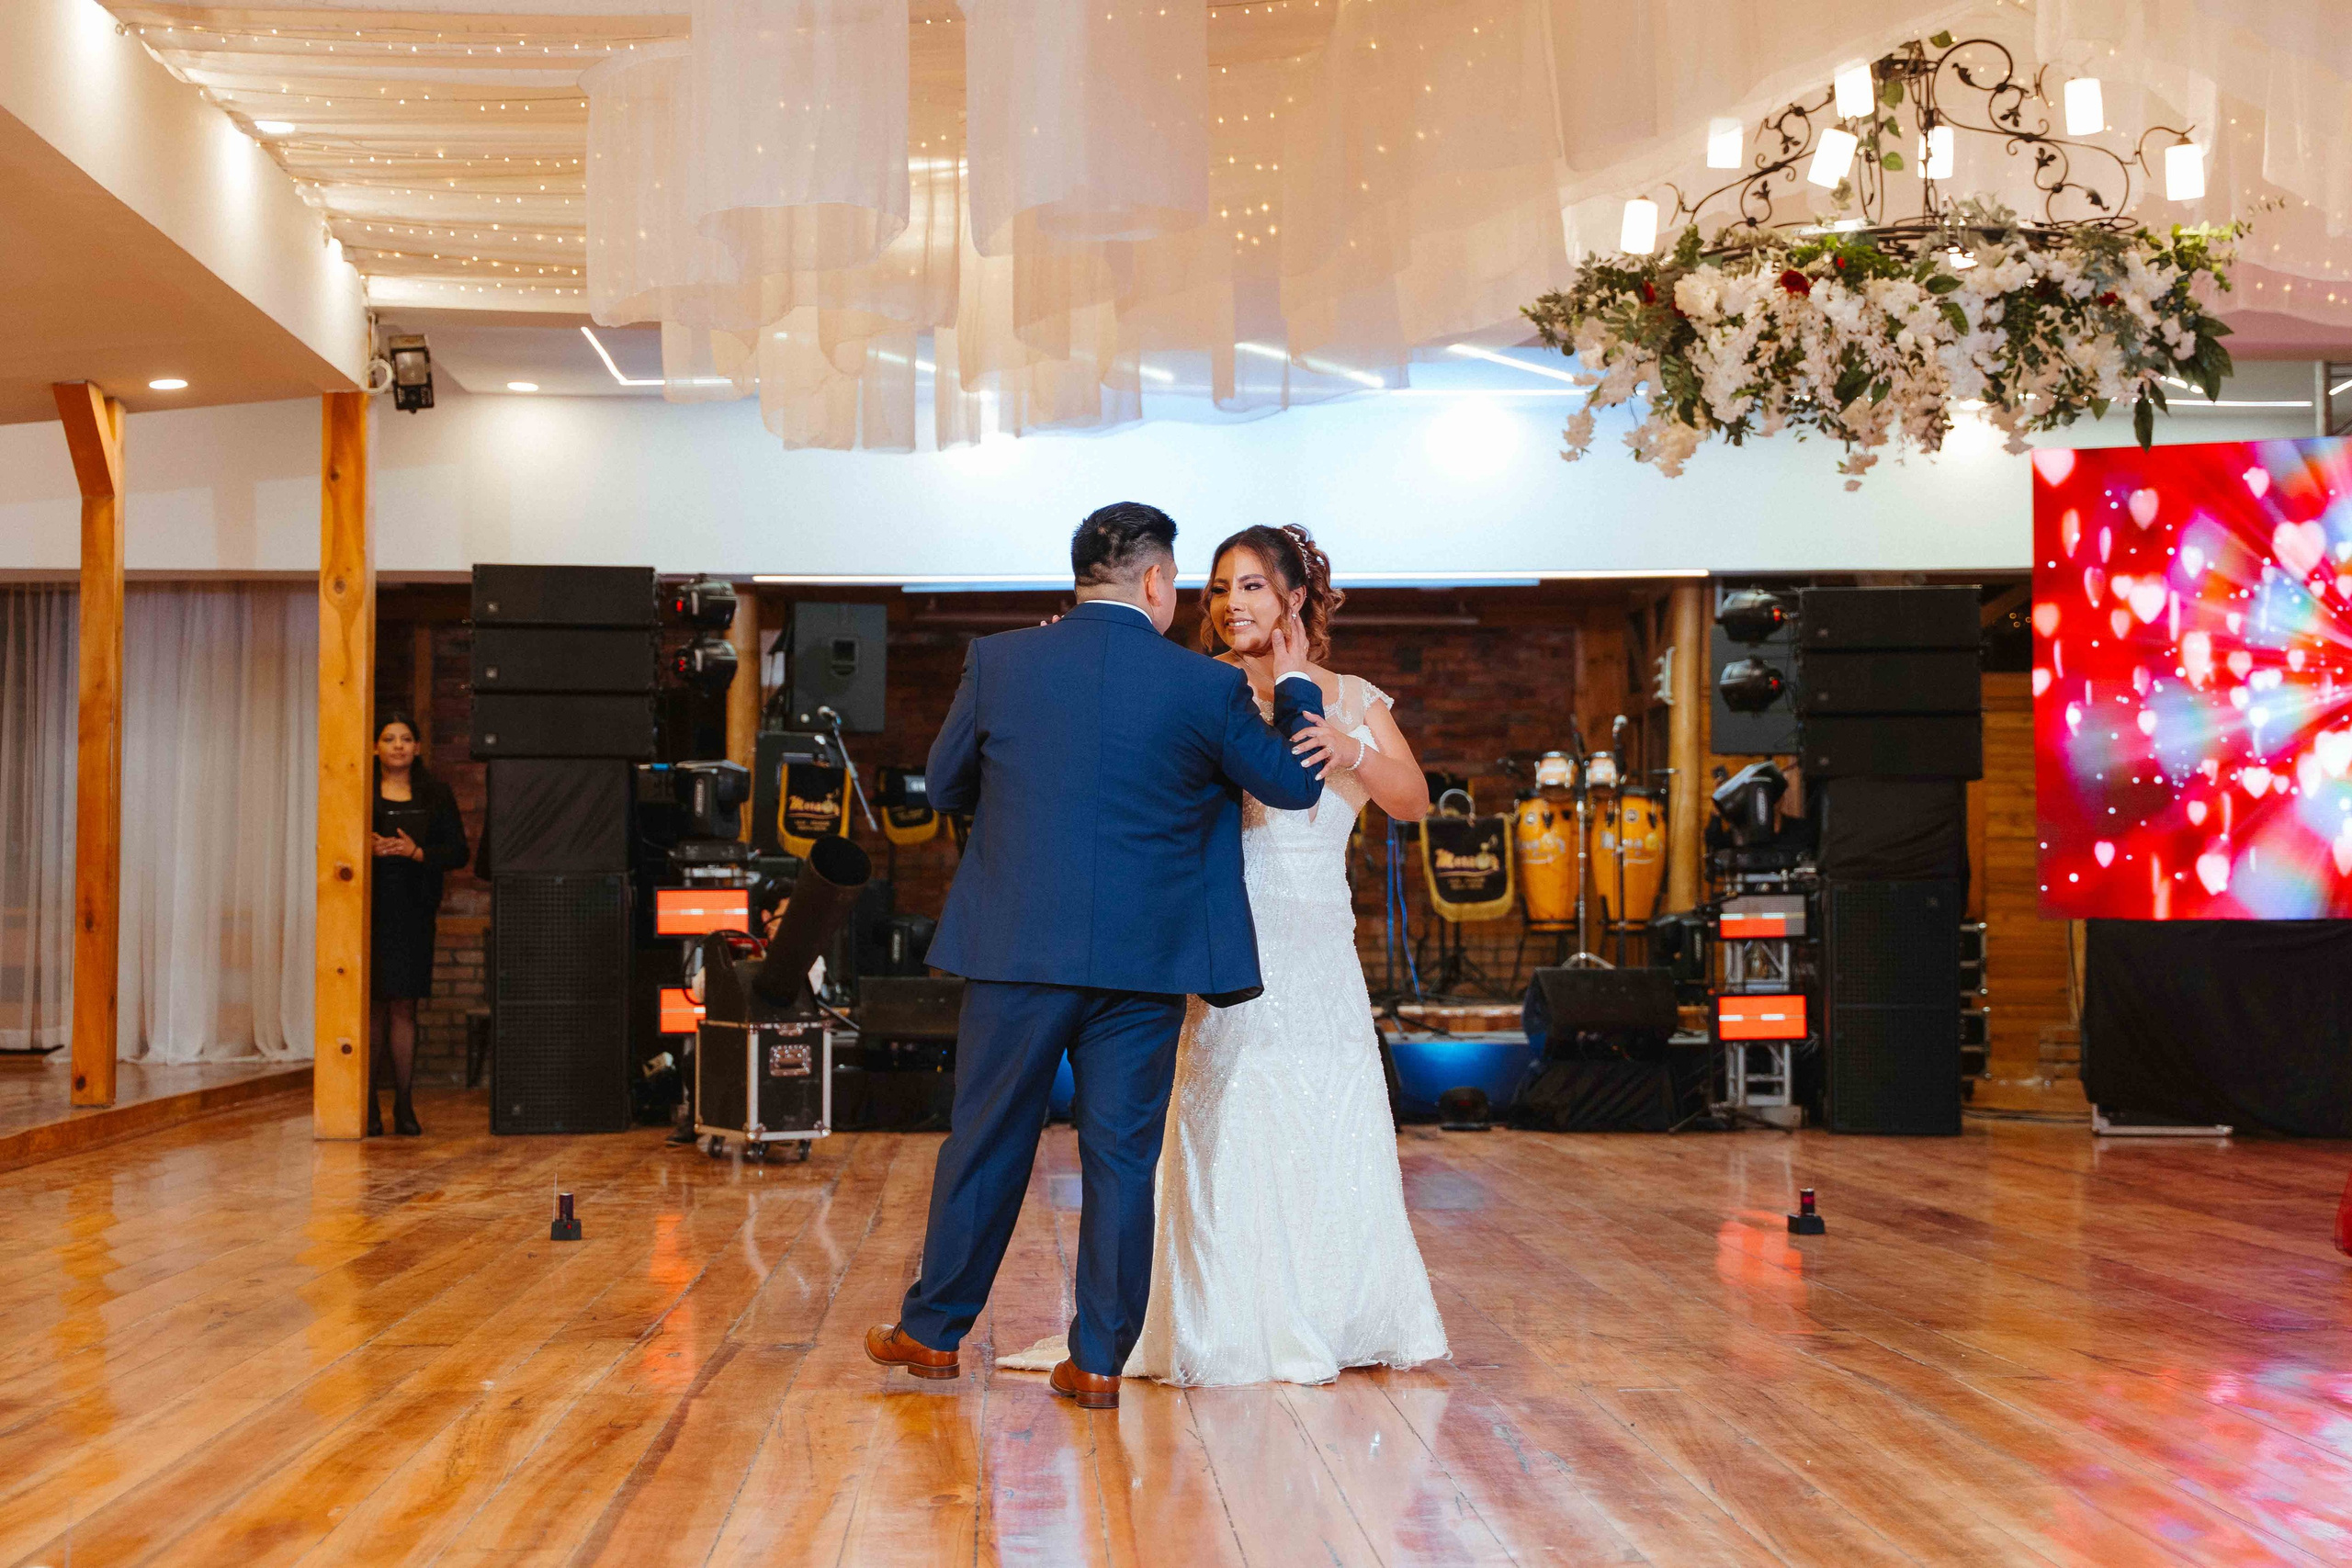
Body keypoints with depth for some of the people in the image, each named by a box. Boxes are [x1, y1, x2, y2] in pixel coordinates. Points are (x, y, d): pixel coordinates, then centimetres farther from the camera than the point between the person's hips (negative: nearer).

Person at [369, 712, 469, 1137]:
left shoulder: (436, 795, 10)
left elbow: (457, 851, 7)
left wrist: (417, 852, -10)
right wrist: (370, 848, -14)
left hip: (413, 910, 1)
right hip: (369, 908, 0)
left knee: (403, 1006, -2)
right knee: (372, 1006, 0)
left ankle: (404, 1105, 1)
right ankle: (369, 1105, 5)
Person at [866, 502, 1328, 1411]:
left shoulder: (998, 662, -2)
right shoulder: (1205, 688, -4)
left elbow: (944, 787, 10)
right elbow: (1295, 783, 9)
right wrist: (1295, 685, 24)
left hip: (1018, 952, 1)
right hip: (1144, 962, -1)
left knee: (987, 1141, 12)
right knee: (1121, 1157, 7)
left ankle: (933, 1331, 23)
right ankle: (1100, 1360, 10)